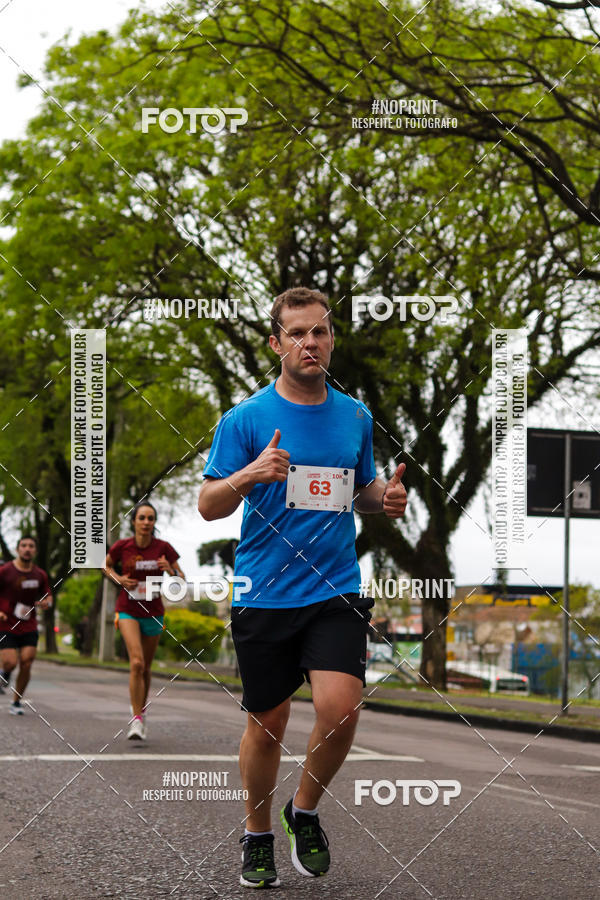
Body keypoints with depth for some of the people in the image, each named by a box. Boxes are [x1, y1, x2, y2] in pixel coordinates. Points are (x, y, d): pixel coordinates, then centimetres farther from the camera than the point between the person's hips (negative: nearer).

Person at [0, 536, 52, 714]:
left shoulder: (40, 575, 5)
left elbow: (48, 596, 19)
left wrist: (46, 602, -6)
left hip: (29, 627, 3)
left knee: (26, 664, -7)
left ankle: (16, 703, 8)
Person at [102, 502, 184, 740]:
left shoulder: (163, 548, -6)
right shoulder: (122, 546, -7)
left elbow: (182, 580, 0)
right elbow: (106, 565, 12)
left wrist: (170, 571, -21)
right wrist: (118, 579, -7)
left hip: (153, 613, 2)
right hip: (128, 611, -2)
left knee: (145, 668, 13)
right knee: (136, 662, -21)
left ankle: (140, 710, 36)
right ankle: (136, 721, -19)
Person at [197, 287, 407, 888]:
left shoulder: (356, 417, 8)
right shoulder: (246, 418, -3)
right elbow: (208, 505, -5)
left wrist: (386, 497, -1)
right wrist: (250, 475, -24)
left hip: (336, 591, 2)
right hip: (264, 594, -2)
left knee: (340, 709, -15)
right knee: (267, 723, 6)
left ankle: (305, 811, 12)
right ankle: (258, 834, 29)